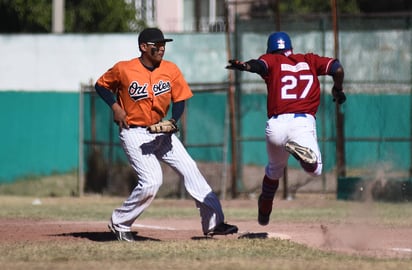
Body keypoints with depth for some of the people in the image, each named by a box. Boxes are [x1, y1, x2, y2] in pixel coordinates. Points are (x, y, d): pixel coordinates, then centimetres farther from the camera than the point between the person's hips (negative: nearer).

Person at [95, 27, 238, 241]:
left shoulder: (171, 70, -2)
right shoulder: (124, 70, -12)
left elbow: (179, 99, 5)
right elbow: (101, 85, 3)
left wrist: (173, 121, -13)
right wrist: (115, 106, -12)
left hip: (161, 131, 5)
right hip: (134, 134, -5)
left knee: (190, 170, -3)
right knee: (151, 182, -17)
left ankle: (213, 222, 1)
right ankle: (119, 223, 2)